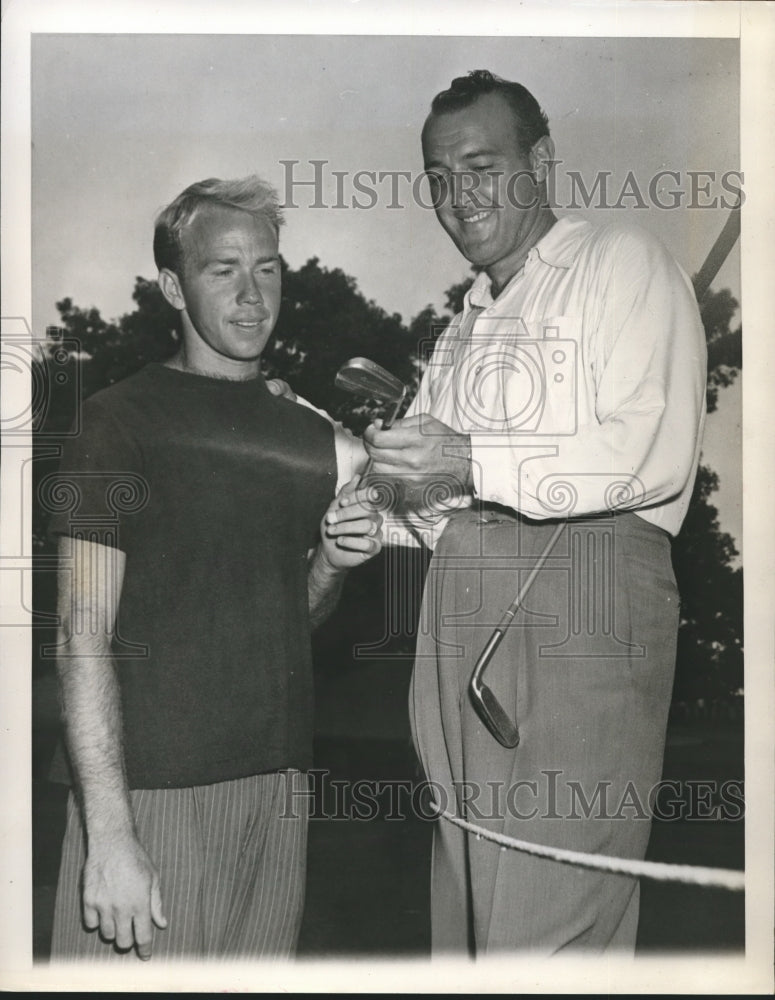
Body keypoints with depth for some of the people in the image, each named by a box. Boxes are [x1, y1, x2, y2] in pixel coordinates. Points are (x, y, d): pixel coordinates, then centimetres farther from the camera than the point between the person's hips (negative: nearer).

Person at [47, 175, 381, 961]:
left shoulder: (306, 432, 12)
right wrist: (107, 831, -17)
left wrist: (334, 561, -1)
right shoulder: (122, 420, -6)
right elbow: (83, 639, -11)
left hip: (279, 781, 5)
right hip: (154, 789, -5)